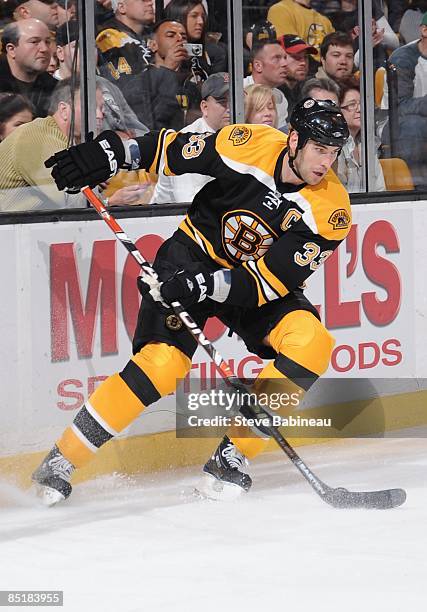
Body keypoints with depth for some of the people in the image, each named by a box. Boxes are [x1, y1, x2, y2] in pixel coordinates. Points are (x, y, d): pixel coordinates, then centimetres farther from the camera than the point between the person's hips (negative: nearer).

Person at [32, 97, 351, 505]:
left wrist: (207, 286, -35)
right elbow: (172, 149, -6)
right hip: (193, 256, -2)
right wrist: (110, 153, -16)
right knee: (162, 363, -21)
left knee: (311, 344, -23)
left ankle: (232, 456, -13)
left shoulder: (330, 211, -19)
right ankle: (60, 463, -10)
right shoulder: (250, 146, -21)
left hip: (261, 277, 2)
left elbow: (269, 281, -24)